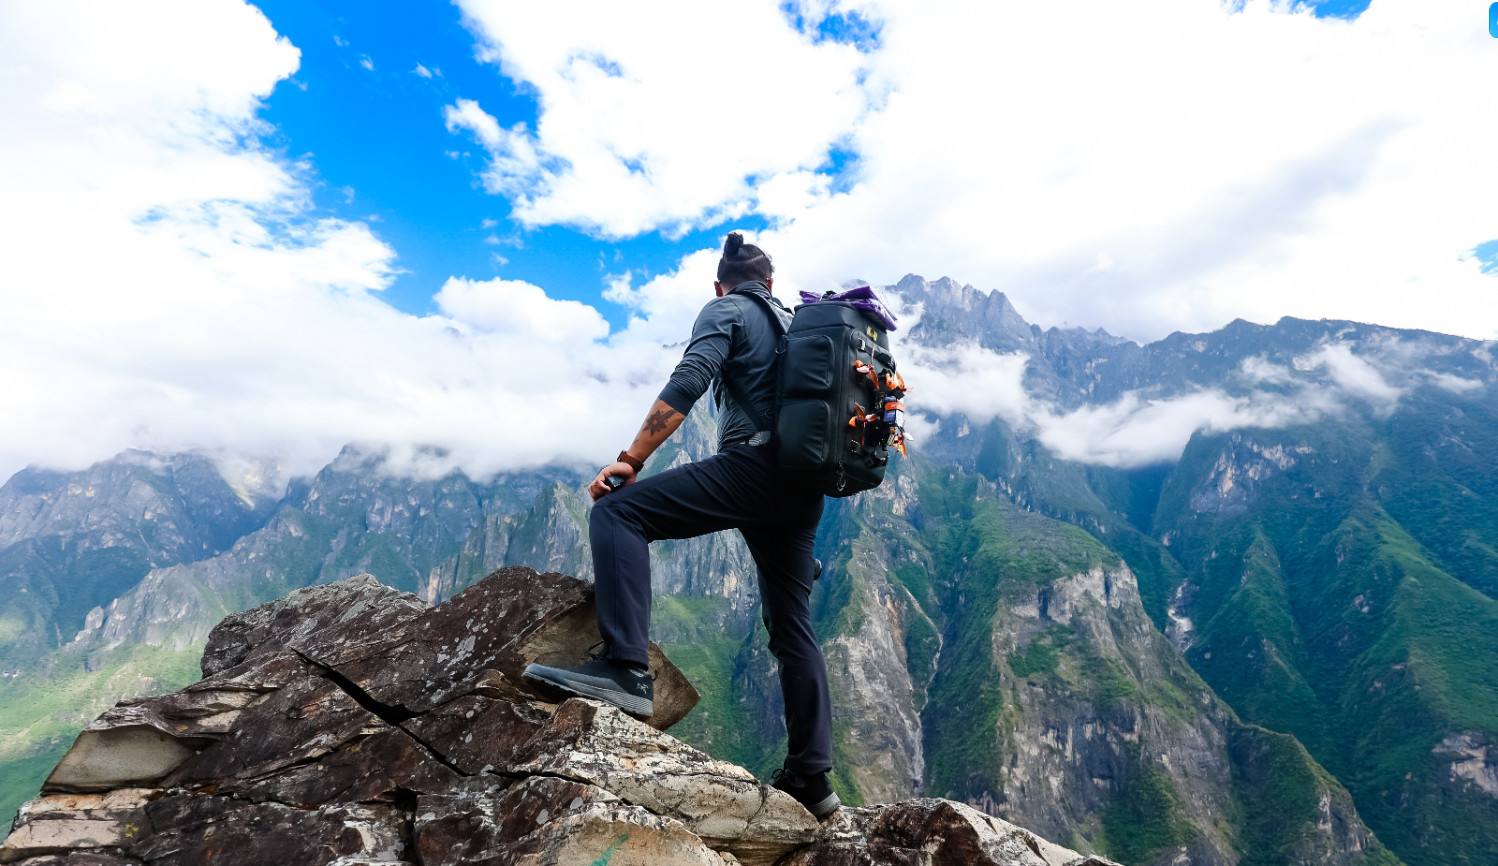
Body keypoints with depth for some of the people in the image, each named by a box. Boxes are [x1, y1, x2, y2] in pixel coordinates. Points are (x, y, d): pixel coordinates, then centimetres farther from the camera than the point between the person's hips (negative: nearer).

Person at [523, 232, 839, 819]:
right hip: (805, 490, 8)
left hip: (755, 463, -8)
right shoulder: (798, 323, 30)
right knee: (792, 627, 12)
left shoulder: (723, 311, 8)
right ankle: (811, 778, 15)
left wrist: (631, 460, -11)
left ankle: (625, 667, -23)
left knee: (618, 512, -9)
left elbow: (686, 385, -10)